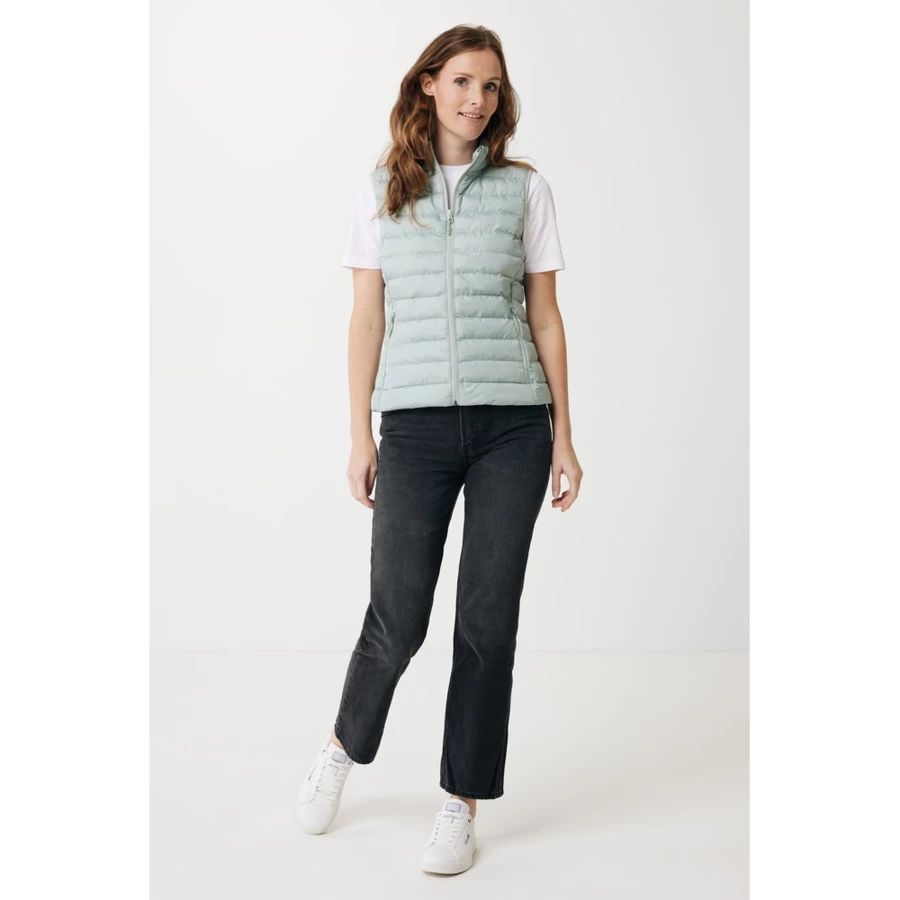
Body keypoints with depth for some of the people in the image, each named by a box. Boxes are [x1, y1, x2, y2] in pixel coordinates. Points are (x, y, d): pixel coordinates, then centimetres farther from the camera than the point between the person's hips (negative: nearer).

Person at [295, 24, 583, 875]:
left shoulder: (524, 188, 8)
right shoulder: (381, 190, 9)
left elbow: (545, 317, 8)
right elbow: (367, 317, 7)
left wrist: (563, 437, 4)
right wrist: (359, 434, 2)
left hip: (512, 425, 1)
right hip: (417, 424, 0)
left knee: (488, 617, 2)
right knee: (397, 616, -1)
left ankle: (463, 803, 18)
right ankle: (343, 745, 30)